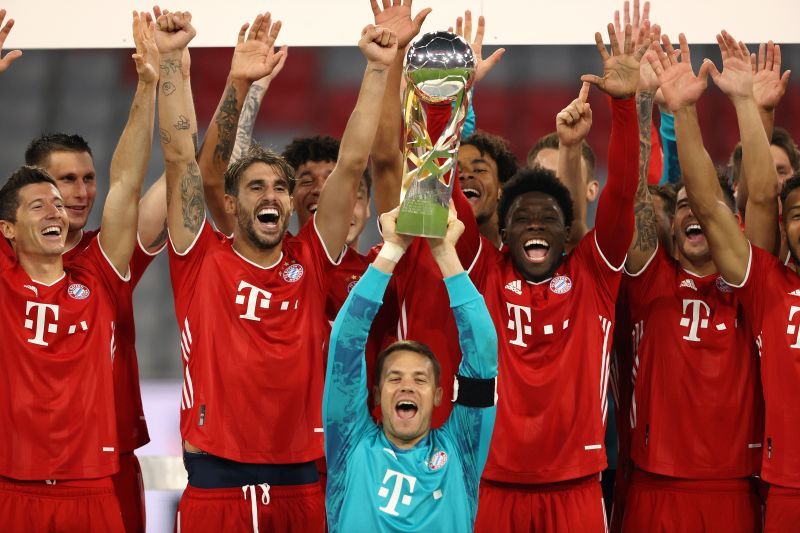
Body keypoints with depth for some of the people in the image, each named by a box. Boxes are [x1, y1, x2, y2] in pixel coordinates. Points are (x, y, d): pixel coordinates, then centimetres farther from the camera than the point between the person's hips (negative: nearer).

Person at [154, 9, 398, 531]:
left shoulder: (309, 264, 7)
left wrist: (378, 69, -2)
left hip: (299, 483, 2)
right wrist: (171, 58, -10)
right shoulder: (203, 262, 4)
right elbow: (180, 157, -3)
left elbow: (352, 164, 3)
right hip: (215, 482, -2)